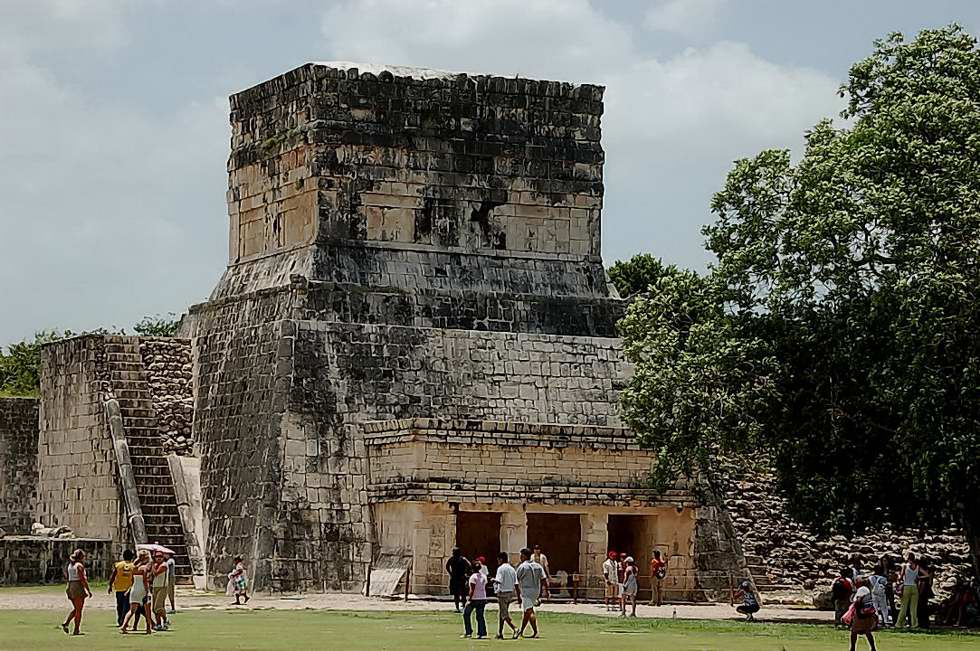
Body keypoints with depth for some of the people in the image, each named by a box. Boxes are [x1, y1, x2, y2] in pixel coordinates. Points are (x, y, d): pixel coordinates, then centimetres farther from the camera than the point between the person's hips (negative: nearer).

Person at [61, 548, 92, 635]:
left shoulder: (70, 565, 13)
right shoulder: (79, 565, -11)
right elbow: (82, 579, -16)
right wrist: (88, 590, -13)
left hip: (70, 587, 8)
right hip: (78, 587, -8)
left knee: (75, 609, 19)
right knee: (79, 610, -1)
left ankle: (65, 623, 3)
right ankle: (76, 630, 0)